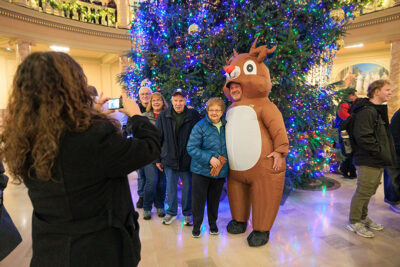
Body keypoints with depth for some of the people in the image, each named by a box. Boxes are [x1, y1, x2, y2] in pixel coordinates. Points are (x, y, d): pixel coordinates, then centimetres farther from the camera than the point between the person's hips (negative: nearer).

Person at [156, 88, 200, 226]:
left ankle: (188, 213, 31)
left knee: (188, 187, 12)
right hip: (169, 159, 1)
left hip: (188, 160, -1)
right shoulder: (163, 116, -2)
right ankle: (171, 212, 33)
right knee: (171, 188, 13)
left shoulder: (193, 115, -5)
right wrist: (158, 159, 4)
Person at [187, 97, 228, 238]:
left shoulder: (226, 127, 3)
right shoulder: (200, 126, -10)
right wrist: (209, 158, -22)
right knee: (198, 199, 6)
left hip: (220, 172, 3)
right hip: (201, 170, -3)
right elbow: (191, 148, -15)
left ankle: (213, 224, 38)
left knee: (214, 199, 17)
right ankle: (196, 225, 28)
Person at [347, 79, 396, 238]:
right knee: (363, 192, -1)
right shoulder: (366, 111, -16)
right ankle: (354, 222, 13)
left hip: (378, 161, 10)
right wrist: (381, 152, -19)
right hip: (368, 161, -10)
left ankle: (363, 217, 34)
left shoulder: (379, 110, 18)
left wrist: (387, 153, 13)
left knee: (368, 191, 19)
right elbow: (363, 137, -24)